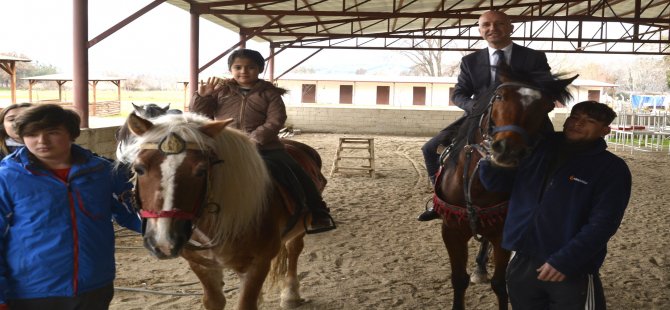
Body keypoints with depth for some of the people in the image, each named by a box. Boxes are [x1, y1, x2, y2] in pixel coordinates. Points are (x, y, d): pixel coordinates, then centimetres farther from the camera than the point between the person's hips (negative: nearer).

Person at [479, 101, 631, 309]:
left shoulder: (612, 169, -6)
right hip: (521, 263, 4)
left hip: (573, 272, -4)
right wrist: (490, 159, -14)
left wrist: (565, 261, -23)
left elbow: (602, 223, -15)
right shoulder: (537, 150, 5)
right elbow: (497, 183, 8)